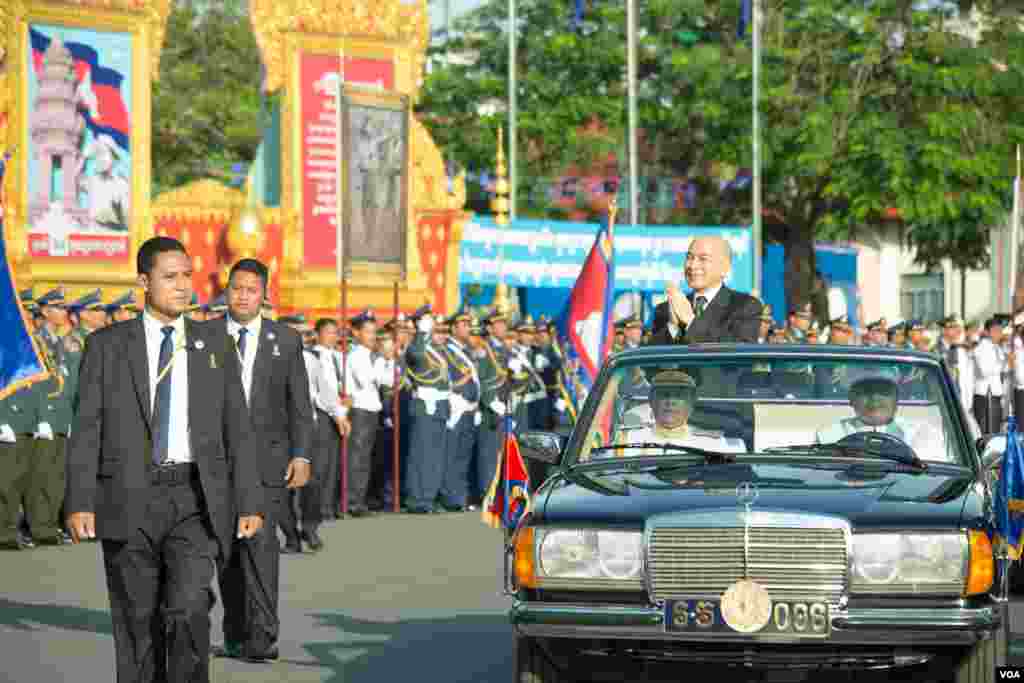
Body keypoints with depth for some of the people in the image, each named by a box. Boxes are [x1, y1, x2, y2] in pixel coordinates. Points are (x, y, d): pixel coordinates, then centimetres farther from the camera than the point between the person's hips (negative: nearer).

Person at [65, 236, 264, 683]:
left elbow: (237, 428, 8)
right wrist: (79, 502, -10)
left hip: (194, 500, 0)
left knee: (188, 609, -17)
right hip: (129, 500, 0)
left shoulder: (214, 344, 8)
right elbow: (87, 429, 0)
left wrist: (250, 503, 1)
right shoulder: (107, 345, 4)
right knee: (138, 625, 5)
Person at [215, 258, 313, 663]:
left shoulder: (286, 340, 6)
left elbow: (299, 405, 6)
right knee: (227, 552, 6)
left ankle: (261, 637, -13)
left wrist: (301, 456, -3)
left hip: (266, 460, -1)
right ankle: (235, 636, 15)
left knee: (260, 545, -12)